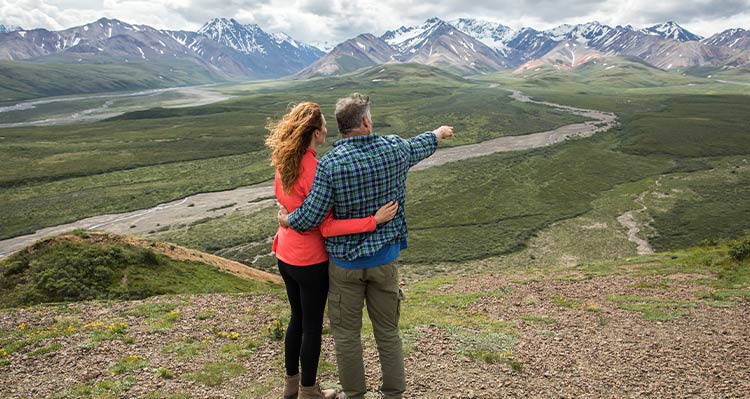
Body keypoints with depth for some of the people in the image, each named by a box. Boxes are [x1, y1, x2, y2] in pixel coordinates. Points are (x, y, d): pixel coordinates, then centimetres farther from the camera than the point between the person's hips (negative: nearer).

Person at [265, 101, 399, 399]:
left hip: (285, 255, 8)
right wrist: (374, 220, -29)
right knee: (312, 324, 11)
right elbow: (328, 227, -27)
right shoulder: (315, 170, -26)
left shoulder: (283, 163, -2)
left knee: (297, 318, 24)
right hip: (311, 261, -7)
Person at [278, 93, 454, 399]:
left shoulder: (330, 163, -18)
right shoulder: (394, 149, -7)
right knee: (388, 331, 17)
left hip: (345, 261, -3)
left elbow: (311, 216, -17)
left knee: (346, 333, 14)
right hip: (384, 258, 3)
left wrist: (286, 220, 5)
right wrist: (439, 133, 38)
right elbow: (420, 145, 16)